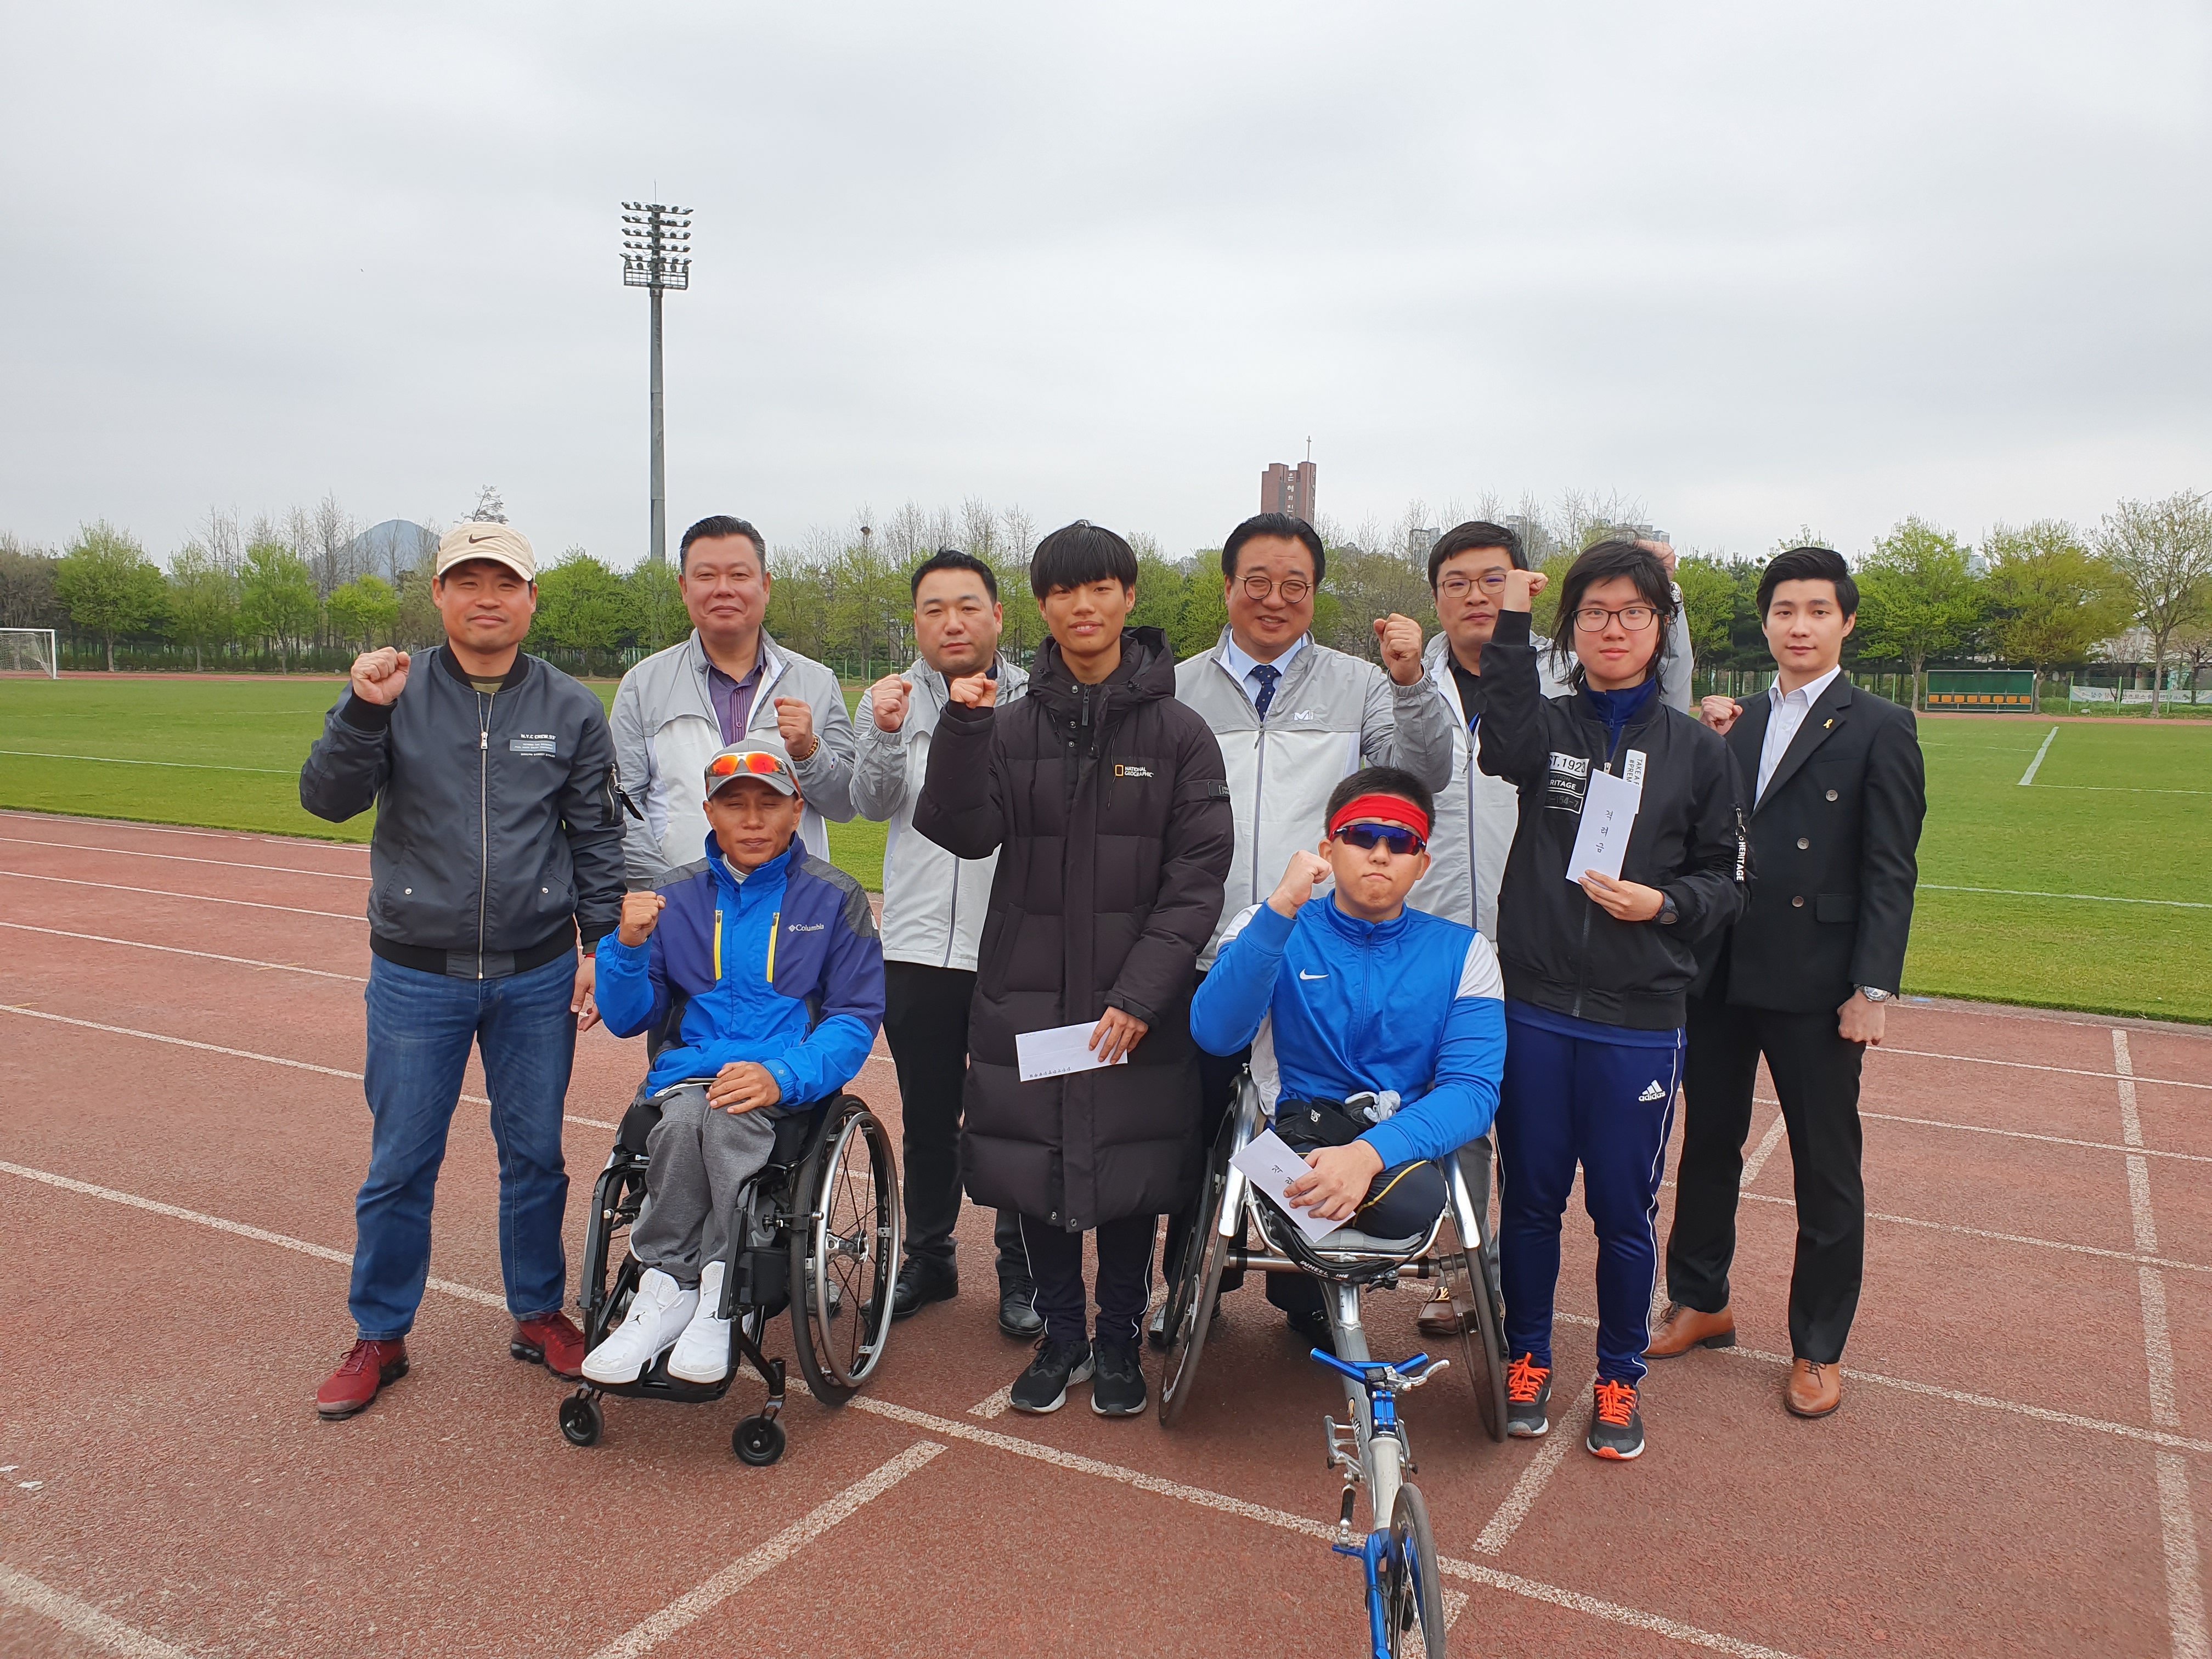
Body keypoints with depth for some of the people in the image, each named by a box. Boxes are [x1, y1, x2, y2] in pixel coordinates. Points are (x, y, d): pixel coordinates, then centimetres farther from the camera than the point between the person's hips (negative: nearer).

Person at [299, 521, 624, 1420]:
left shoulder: (570, 708, 3)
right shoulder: (397, 692, 0)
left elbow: (598, 837, 6)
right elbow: (327, 799, -9)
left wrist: (603, 944, 1)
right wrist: (365, 710, -24)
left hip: (538, 975, 1)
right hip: (416, 975, -1)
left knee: (535, 1156, 11)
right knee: (400, 1164, 6)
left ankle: (539, 1313, 29)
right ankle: (380, 1335, 24)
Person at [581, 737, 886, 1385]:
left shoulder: (834, 898, 8)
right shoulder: (675, 896, 15)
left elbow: (857, 1016, 1)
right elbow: (627, 1019, 13)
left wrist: (784, 1077, -17)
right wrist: (627, 946, -8)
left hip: (789, 1086, -2)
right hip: (688, 1071, 2)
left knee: (727, 1113, -36)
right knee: (684, 1117, -34)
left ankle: (670, 1290, -24)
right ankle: (713, 1295, -24)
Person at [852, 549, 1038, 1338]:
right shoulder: (893, 699, 7)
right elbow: (873, 804, -4)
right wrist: (886, 736, -21)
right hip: (918, 944, 3)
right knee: (927, 1116, 15)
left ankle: (1022, 1271, 23)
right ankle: (929, 1258, 32)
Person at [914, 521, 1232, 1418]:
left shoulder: (1179, 731, -1)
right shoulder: (1010, 725, 6)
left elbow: (1198, 875, -6)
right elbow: (964, 833, -6)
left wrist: (1141, 991, -14)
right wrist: (961, 730, -19)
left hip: (1138, 998, -2)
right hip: (1026, 990, 2)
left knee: (1132, 1171, 6)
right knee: (1035, 1167, 8)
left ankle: (1119, 1339, 27)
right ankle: (1060, 1334, 29)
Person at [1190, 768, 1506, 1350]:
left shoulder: (1462, 952, 5)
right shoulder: (1269, 929, 4)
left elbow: (1472, 1090, -8)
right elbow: (1215, 1034, -15)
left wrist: (1371, 1151, -27)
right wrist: (1283, 907, -23)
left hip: (1404, 1141, 1)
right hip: (1300, 1127, -1)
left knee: (1412, 1199, -33)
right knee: (1406, 1199, -32)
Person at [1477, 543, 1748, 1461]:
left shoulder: (1696, 749, 4)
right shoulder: (1545, 725, 3)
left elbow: (1727, 878, 8)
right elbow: (1506, 749, -22)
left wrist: (1665, 904, -12)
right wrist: (1511, 625, -27)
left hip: (1640, 1019, 0)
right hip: (1534, 1007, 0)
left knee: (1624, 1210, 9)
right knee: (1530, 1196, 11)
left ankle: (1619, 1377, 29)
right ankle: (1528, 1356, 31)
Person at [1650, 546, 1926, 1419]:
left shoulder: (1878, 729, -4)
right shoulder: (1736, 722, 11)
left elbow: (1891, 872, -8)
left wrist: (1873, 989, -13)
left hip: (1814, 986, -5)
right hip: (1718, 976, 5)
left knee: (1826, 1170, 7)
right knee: (1707, 1146, 16)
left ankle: (1818, 1348, 22)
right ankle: (1701, 1304, 34)